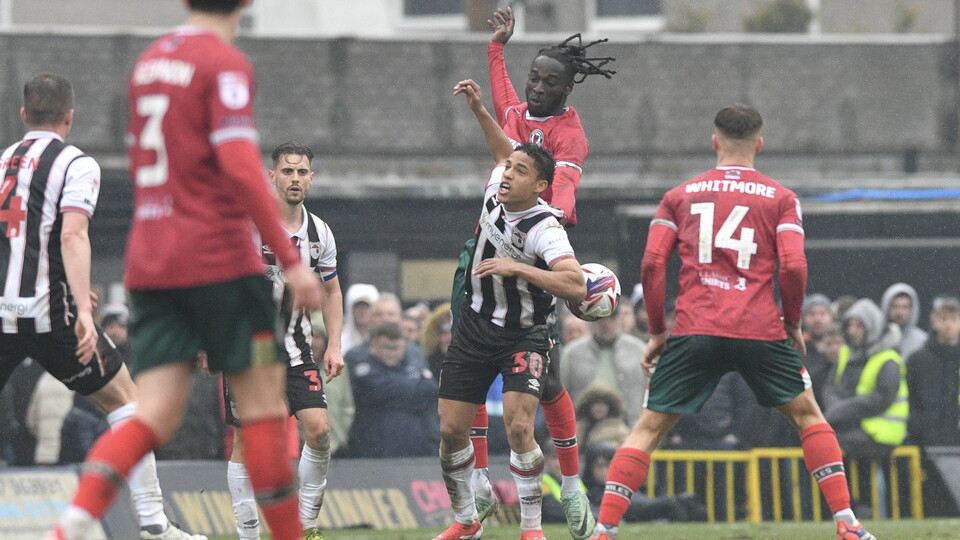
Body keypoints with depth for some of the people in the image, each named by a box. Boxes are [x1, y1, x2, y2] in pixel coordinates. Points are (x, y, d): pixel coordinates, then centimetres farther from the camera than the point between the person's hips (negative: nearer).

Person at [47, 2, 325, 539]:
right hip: (220, 257, -7)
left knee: (155, 417, -1)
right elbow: (240, 166, -19)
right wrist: (291, 260, -18)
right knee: (263, 402, 3)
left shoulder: (148, 62, 16)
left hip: (149, 264, 7)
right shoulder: (226, 63, -8)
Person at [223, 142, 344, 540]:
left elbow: (331, 290, 17)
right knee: (246, 441, -3)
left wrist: (334, 346, 8)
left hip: (295, 347, 4)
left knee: (319, 430, -11)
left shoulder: (319, 233, 4)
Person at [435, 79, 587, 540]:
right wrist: (479, 110, 12)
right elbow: (503, 152, 20)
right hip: (475, 327, 6)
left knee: (519, 427, -22)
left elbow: (576, 285, -37)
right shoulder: (496, 193, -5)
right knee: (451, 431, 3)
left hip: (523, 337, -6)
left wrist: (517, 268, -38)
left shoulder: (544, 229, -24)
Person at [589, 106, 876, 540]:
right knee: (807, 414, 18)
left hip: (694, 333, 0)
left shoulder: (679, 196, 13)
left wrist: (657, 332, 13)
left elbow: (651, 264, 5)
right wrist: (793, 325, 12)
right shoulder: (780, 198, 9)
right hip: (761, 332, 0)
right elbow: (793, 266, -2)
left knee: (648, 428, 7)